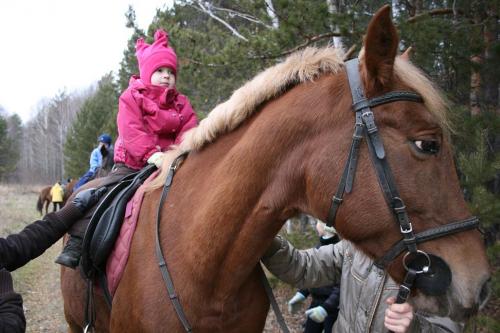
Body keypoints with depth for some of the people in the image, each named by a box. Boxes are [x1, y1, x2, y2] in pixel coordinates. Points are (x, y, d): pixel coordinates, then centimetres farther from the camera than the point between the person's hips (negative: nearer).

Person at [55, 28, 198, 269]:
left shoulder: (181, 103, 13)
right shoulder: (131, 98, 1)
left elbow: (188, 131, -1)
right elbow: (131, 131, -14)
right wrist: (151, 153, -31)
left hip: (170, 164, 3)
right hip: (131, 164, -3)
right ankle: (76, 243, -11)